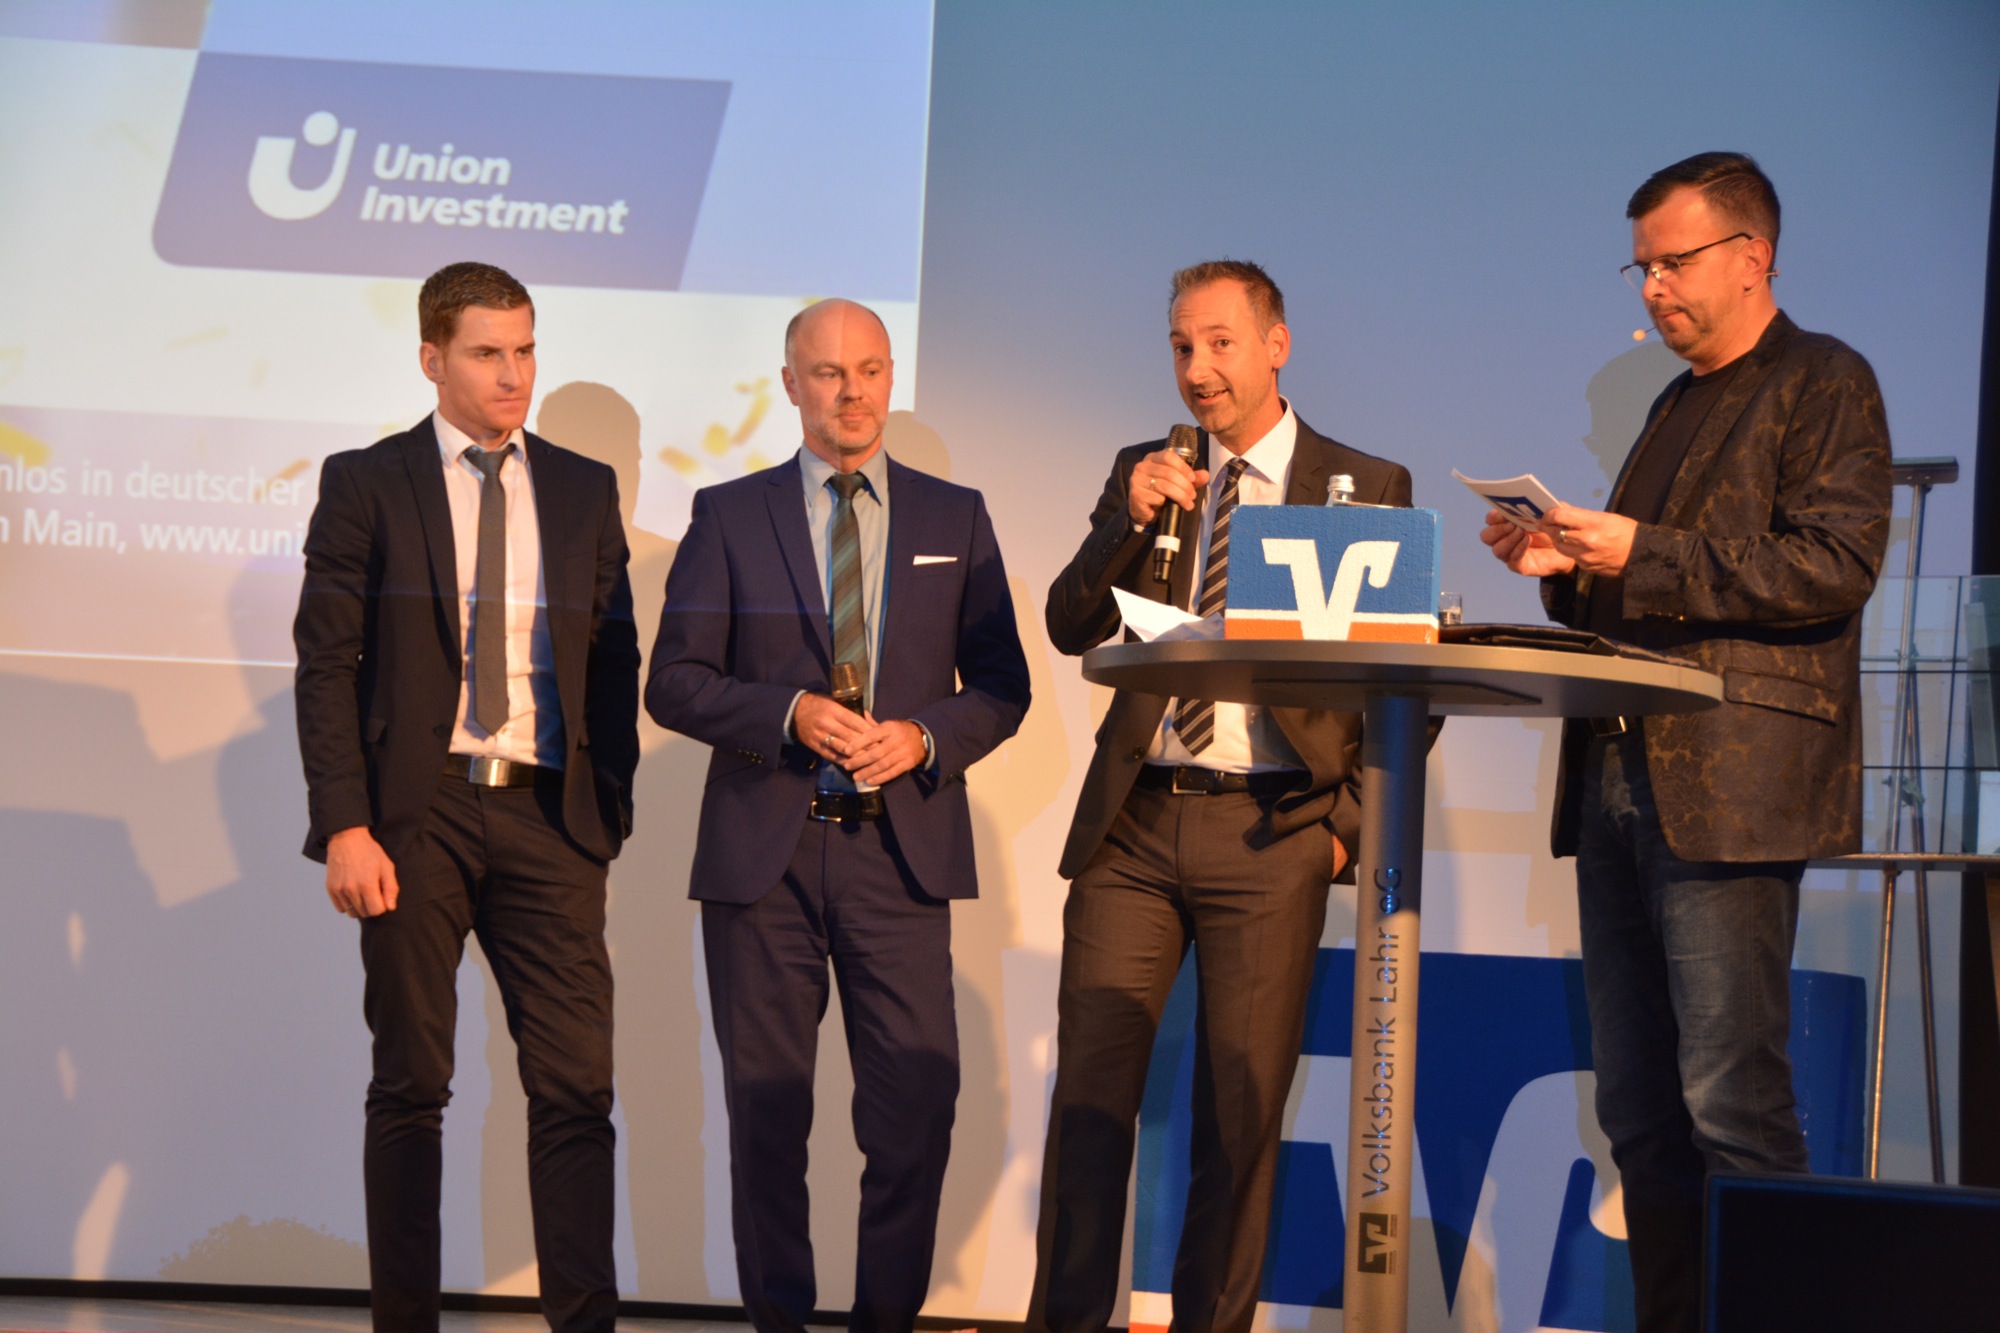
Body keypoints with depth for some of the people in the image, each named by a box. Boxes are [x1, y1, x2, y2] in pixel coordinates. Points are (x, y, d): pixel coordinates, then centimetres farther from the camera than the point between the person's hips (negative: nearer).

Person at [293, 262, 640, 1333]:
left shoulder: (583, 492, 12)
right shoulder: (365, 484, 3)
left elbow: (614, 662, 13)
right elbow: (327, 665, -2)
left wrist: (613, 808, 4)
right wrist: (344, 825, -11)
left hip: (548, 817, 2)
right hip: (417, 813, -2)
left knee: (576, 1084, -4)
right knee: (410, 1084, 5)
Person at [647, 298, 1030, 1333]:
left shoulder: (954, 519, 11)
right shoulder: (729, 514, 6)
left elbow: (1001, 685, 10)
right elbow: (673, 683, 2)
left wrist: (924, 737, -9)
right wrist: (791, 714, -14)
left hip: (901, 847, 1)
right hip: (763, 848, 0)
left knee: (914, 1107, -5)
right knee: (765, 1105, 5)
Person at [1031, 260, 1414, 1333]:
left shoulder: (1367, 488, 4)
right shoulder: (1143, 473, 14)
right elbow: (1072, 630, 7)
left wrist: (1350, 819, -5)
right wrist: (1130, 519, -9)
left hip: (1270, 832, -2)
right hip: (1133, 822, 3)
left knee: (1242, 1111, 1)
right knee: (1089, 1093, 0)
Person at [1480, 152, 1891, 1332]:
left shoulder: (1824, 383, 0)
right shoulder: (1676, 406, 25)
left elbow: (1835, 566, -14)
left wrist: (1639, 554, -17)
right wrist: (1567, 568, 8)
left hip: (1727, 791, -8)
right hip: (1621, 782, 8)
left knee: (1733, 1105, -11)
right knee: (1639, 1111, 8)